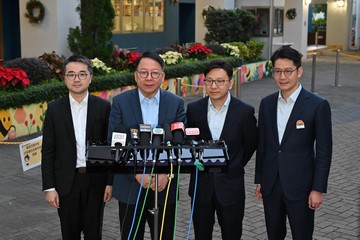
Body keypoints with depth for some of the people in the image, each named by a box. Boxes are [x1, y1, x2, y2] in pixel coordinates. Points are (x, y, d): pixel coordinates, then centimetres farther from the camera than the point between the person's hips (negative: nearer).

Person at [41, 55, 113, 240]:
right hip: (66, 181, 1)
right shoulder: (54, 109, -1)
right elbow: (47, 152, 0)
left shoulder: (103, 107, -2)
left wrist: (110, 182, -2)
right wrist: (49, 187, -4)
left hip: (95, 180, 0)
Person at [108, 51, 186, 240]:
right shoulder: (120, 102, -3)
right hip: (130, 187, -1)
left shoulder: (176, 103, 1)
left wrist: (167, 174, -15)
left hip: (165, 186, 1)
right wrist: (137, 174, -16)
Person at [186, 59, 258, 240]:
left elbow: (250, 144, 4)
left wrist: (234, 168, 9)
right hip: (201, 184, 2)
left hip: (231, 186, -2)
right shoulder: (194, 109, -4)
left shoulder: (245, 111, -9)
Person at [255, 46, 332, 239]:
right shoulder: (266, 103, 5)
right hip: (270, 185, 4)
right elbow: (262, 145, 10)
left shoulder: (318, 105, -10)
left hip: (300, 186, -4)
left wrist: (318, 189, -10)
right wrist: (259, 180, 11)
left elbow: (324, 151, -9)